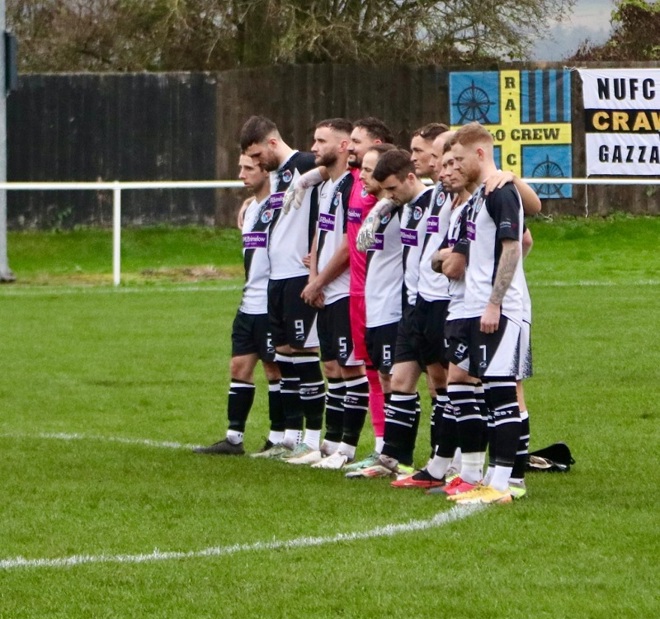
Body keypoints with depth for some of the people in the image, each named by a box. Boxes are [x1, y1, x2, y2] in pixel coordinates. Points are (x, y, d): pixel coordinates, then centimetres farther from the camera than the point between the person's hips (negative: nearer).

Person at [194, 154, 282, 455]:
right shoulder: (251, 209, 15)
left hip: (271, 305, -9)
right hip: (249, 304, 9)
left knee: (274, 368, -1)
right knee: (240, 366, 8)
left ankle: (279, 439, 7)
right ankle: (234, 438, 12)